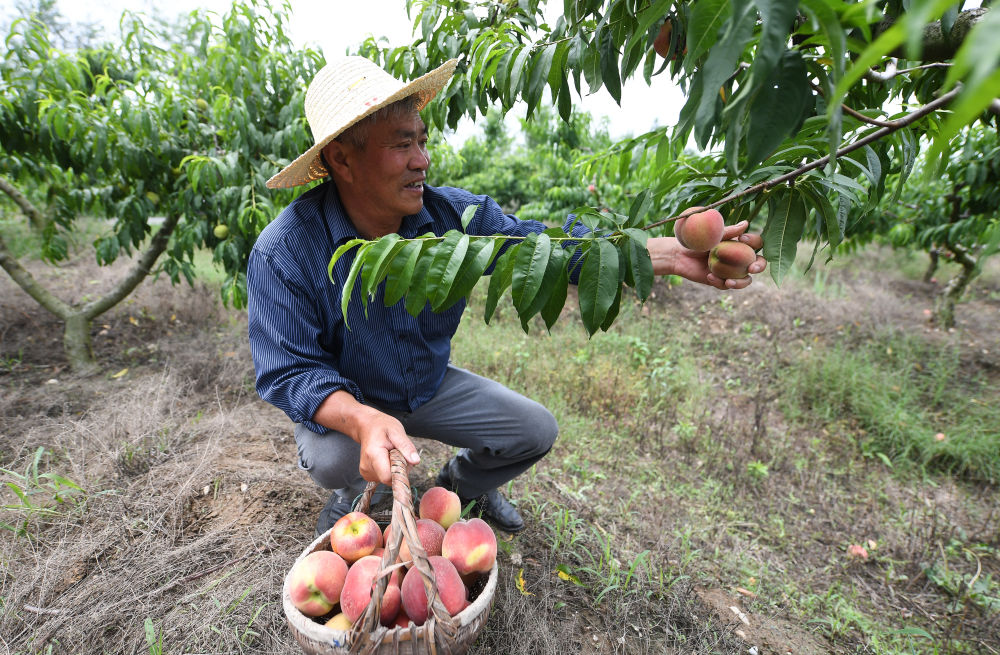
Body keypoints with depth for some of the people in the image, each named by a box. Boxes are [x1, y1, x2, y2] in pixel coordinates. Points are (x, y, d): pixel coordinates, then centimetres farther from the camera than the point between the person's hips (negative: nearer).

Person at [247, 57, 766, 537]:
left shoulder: (453, 215, -17)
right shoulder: (283, 254, -26)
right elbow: (290, 373, -25)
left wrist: (670, 255, -31)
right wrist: (363, 420, -46)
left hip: (430, 386, 3)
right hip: (344, 403, -2)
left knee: (535, 430, -4)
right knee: (332, 458, -33)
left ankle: (460, 484, 30)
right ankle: (354, 498, 10)